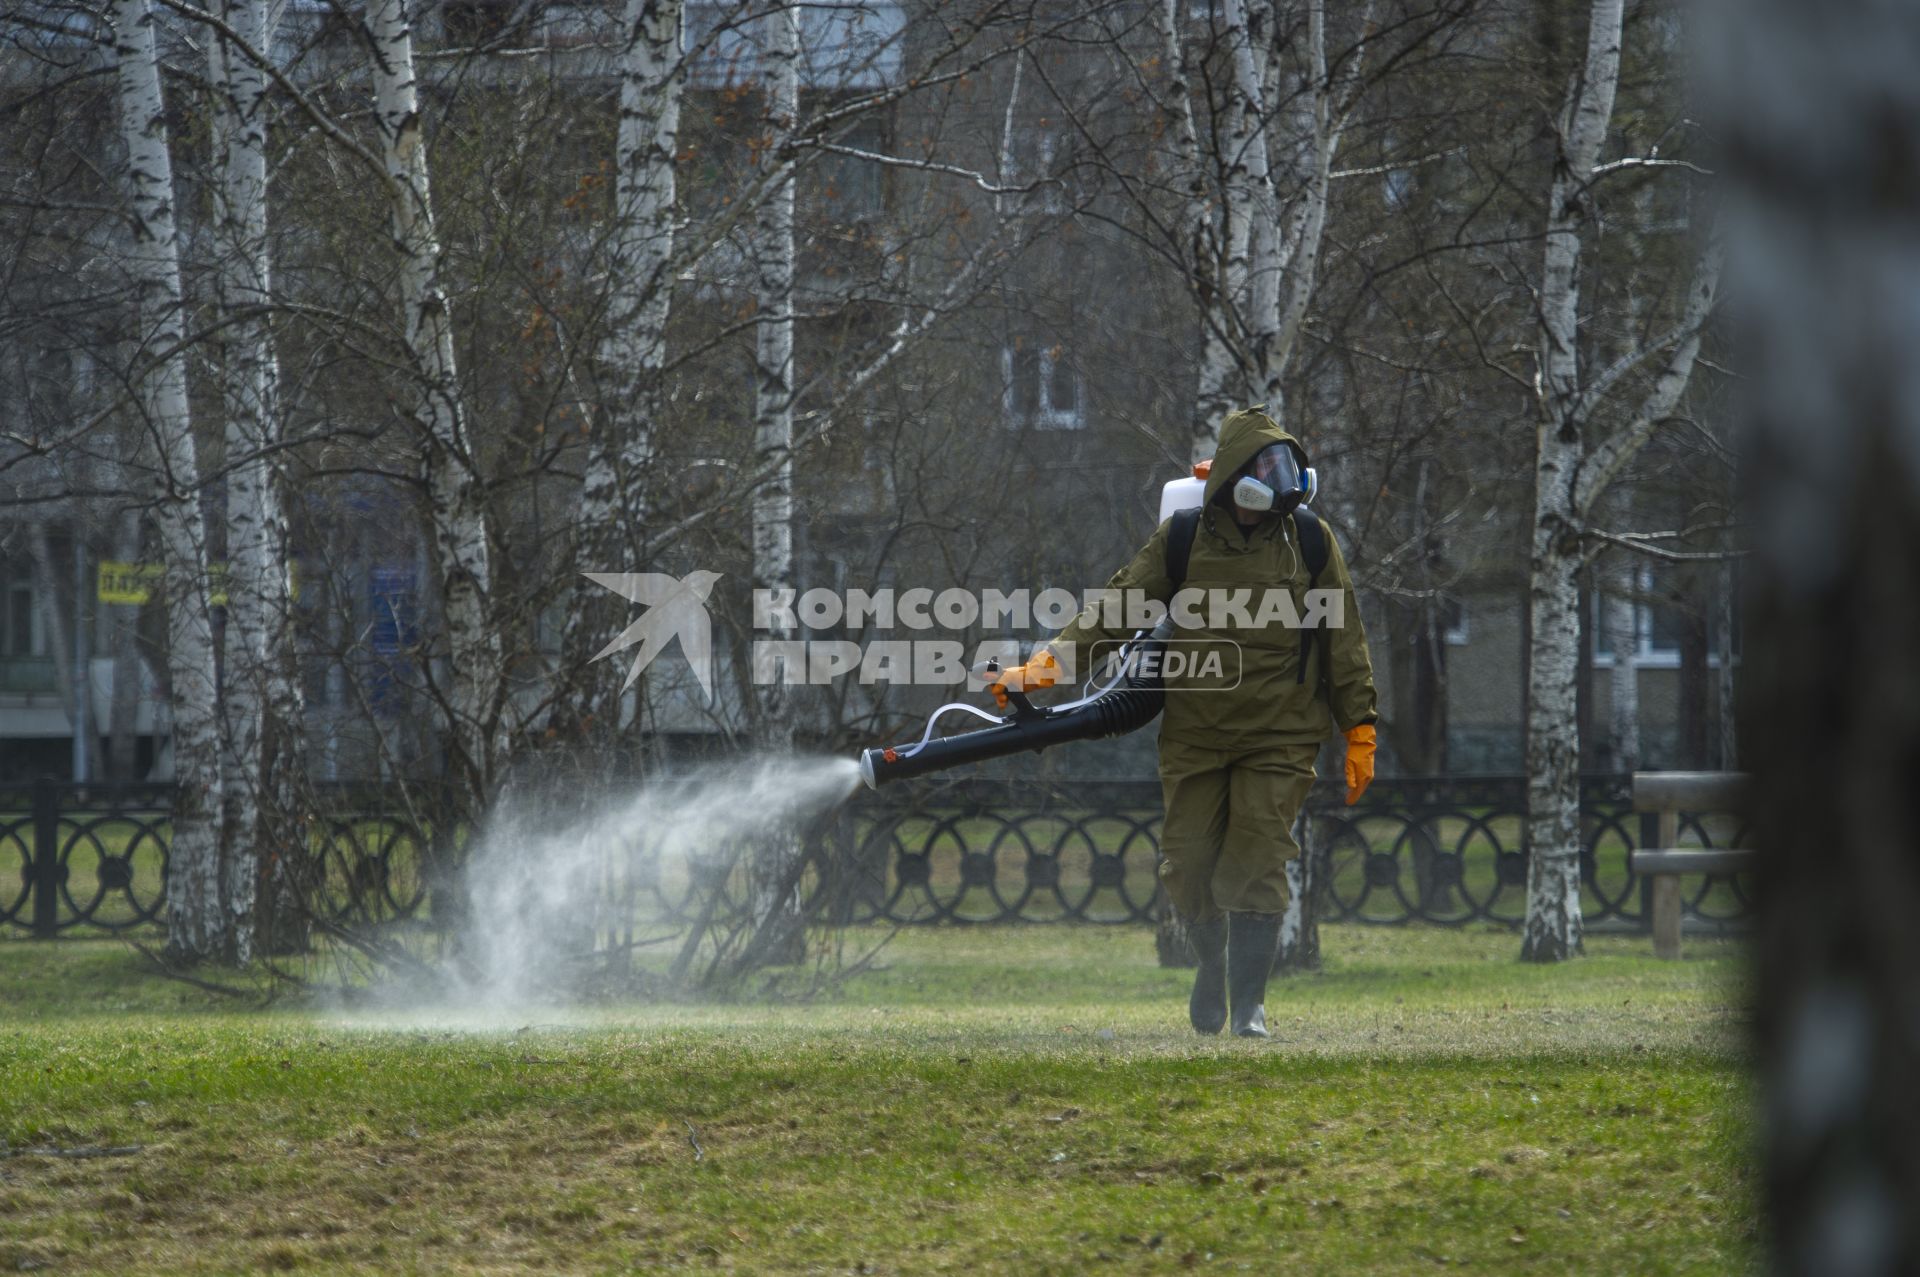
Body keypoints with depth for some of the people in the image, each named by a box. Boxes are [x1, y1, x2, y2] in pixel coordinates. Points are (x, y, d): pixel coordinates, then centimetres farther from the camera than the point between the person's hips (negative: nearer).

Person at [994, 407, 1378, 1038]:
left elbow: (1344, 643, 6)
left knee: (1255, 868, -9)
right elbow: (1118, 609, 0)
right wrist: (1049, 663, -12)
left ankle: (1249, 1002, -1)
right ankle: (1213, 963, 32)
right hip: (1194, 735, 1)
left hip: (1278, 738, -1)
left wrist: (1360, 732, 4)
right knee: (1188, 868, 4)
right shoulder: (1182, 540, 0)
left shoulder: (1310, 542, 1)